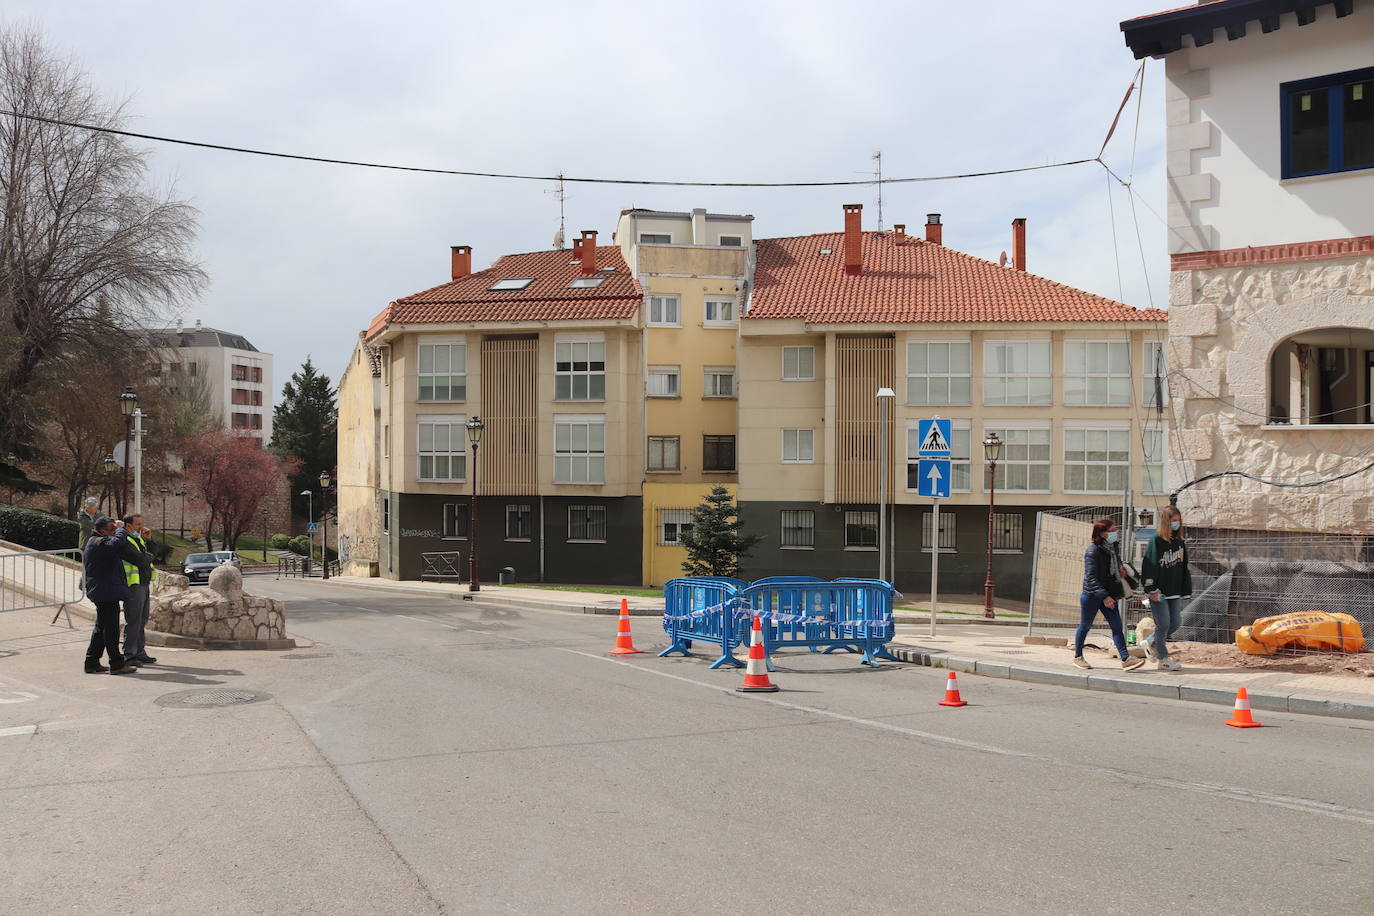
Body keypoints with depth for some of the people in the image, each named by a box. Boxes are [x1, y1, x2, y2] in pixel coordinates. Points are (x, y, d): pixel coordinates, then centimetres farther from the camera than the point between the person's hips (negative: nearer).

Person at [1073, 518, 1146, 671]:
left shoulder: (1111, 549, 9)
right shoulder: (1093, 551, -16)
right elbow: (1091, 577, -21)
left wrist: (1120, 570, 3)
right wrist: (1104, 596, -27)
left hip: (1108, 595, 7)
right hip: (1091, 595, -7)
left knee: (1117, 627, -2)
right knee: (1085, 626, 7)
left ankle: (1126, 659, -6)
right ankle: (1078, 657, 21)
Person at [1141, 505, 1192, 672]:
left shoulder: (1179, 541, 10)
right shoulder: (1156, 541, -10)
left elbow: (1183, 568, 16)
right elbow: (1149, 566, -13)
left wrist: (1184, 591, 12)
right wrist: (1152, 590, -18)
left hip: (1174, 592, 7)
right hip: (1159, 592, -7)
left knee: (1176, 622, 6)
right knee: (1163, 624, -2)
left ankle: (1151, 643, 28)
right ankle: (1163, 659, 12)